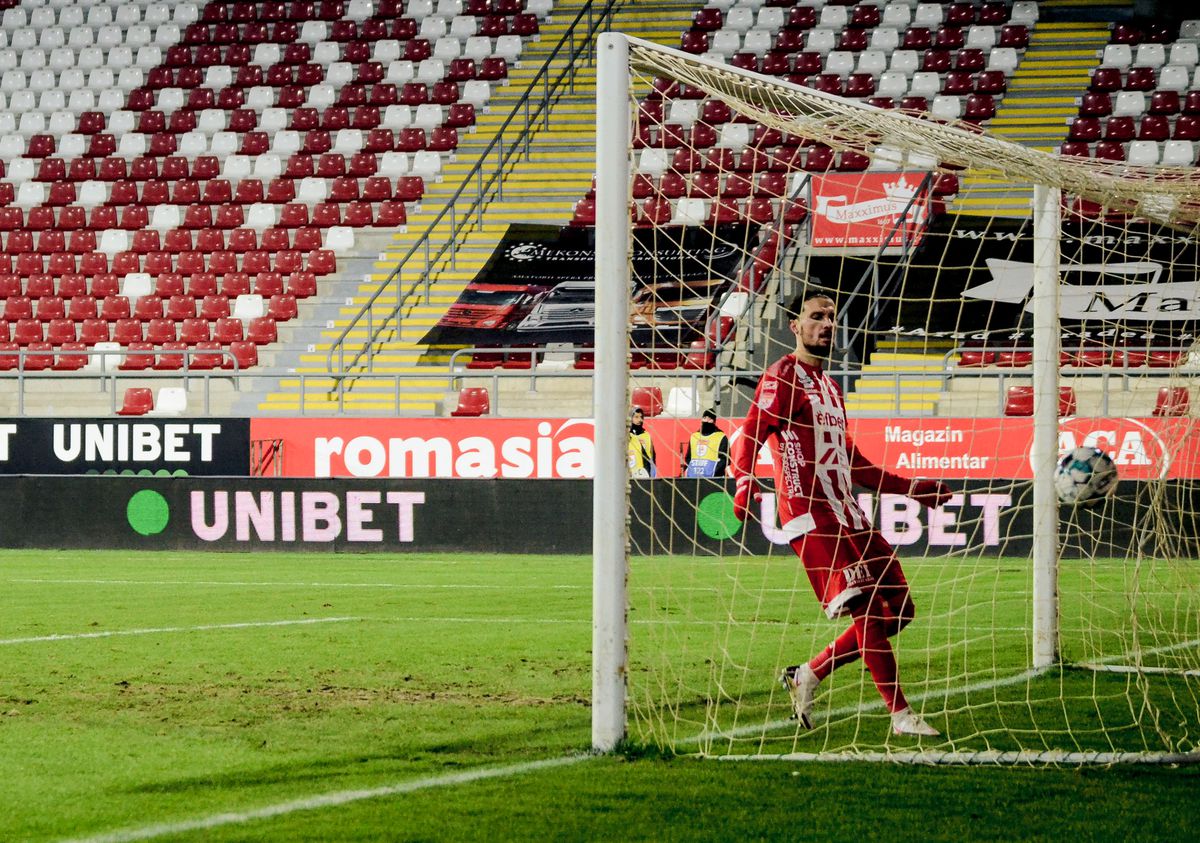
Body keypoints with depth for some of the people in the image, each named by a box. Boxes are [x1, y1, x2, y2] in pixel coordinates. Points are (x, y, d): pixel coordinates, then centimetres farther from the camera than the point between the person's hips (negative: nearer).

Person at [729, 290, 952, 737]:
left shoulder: (828, 385, 25)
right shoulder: (784, 376, -2)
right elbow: (750, 435, -14)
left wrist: (907, 487, 33)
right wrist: (745, 482, -33)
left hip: (847, 515, 9)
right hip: (812, 515, -9)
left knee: (897, 608, 5)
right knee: (868, 608, -14)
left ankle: (808, 675, 14)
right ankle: (901, 715, -10)